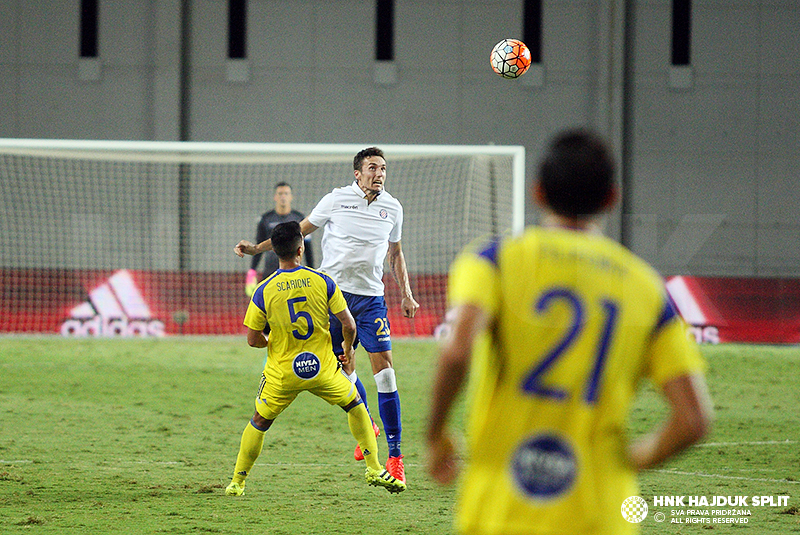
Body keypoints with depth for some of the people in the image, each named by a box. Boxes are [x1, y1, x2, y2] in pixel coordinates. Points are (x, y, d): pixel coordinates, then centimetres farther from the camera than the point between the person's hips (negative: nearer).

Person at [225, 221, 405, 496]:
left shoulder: (264, 291, -9)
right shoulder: (323, 281, -8)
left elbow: (253, 339, -5)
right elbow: (348, 324, -6)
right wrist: (348, 347, 15)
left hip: (281, 373, 0)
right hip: (322, 368, 0)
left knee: (259, 422, 18)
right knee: (355, 405, 22)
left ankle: (237, 482, 19)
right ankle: (374, 468, 18)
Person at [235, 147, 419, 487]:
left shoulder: (392, 207, 7)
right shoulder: (337, 199, -1)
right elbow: (301, 230, 9)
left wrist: (406, 294, 15)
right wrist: (256, 248, 6)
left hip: (371, 298, 0)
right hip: (332, 294, 0)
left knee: (383, 368, -11)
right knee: (344, 366, 4)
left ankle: (395, 455, -9)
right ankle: (366, 428, 31)